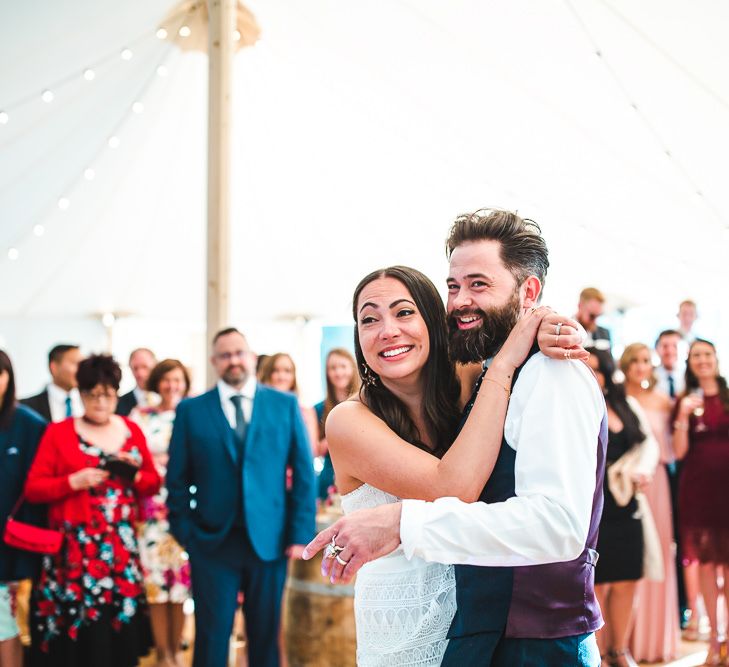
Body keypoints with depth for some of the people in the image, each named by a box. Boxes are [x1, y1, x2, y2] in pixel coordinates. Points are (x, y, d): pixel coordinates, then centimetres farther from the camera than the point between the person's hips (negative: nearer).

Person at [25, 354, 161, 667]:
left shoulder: (131, 430, 10)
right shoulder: (58, 432, 1)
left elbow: (153, 483, 14)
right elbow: (33, 489, -2)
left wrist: (134, 474, -7)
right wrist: (73, 482, -16)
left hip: (121, 547, 3)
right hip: (74, 548, -3)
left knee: (118, 629, 0)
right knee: (76, 630, -6)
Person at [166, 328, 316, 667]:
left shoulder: (286, 405, 4)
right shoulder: (190, 410, 3)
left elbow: (304, 473, 3)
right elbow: (177, 478, 4)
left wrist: (301, 533, -3)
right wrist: (184, 533, -3)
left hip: (269, 540, 1)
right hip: (212, 540, -1)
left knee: (265, 635, 11)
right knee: (211, 637, 4)